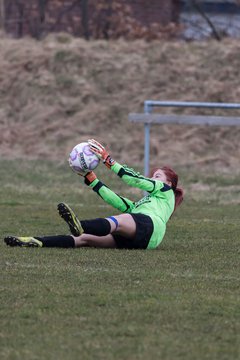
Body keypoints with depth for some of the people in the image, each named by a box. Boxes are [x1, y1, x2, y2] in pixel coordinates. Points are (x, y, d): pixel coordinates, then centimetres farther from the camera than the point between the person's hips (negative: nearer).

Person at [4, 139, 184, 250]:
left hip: (150, 225, -6)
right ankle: (37, 242, -35)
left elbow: (134, 179, 14)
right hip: (131, 240, 6)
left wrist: (107, 159, 9)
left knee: (117, 222, -39)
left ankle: (80, 226, -72)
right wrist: (90, 178, 31)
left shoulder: (165, 190, 28)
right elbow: (118, 201, 33)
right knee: (85, 238, -15)